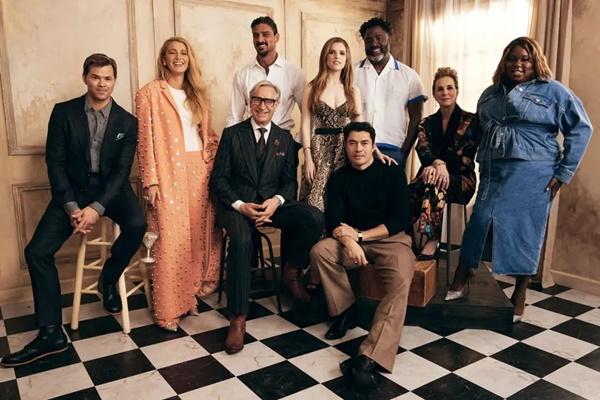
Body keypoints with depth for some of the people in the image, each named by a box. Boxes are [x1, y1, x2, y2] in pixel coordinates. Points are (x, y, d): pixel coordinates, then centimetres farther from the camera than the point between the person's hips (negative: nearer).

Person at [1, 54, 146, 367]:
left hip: (111, 188, -1)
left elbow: (122, 170, -7)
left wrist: (96, 209, -20)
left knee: (136, 225, -30)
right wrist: (72, 208, -16)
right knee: (36, 251, -13)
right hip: (72, 190, 1)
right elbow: (55, 164, -4)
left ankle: (108, 279, 1)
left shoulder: (127, 121, -1)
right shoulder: (63, 112, -1)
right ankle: (51, 334, -2)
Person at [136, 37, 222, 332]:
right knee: (170, 240, -5)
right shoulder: (149, 93, 1)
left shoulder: (197, 94, 17)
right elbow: (145, 140, -5)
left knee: (199, 234, 6)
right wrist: (150, 181, -11)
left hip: (199, 172, 5)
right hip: (169, 172, -5)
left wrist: (214, 165, 4)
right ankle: (168, 310, 5)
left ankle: (193, 292, 22)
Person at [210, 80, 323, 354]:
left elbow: (290, 181, 9)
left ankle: (291, 272, 2)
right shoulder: (232, 134, 4)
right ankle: (237, 319, -24)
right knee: (242, 241, -35)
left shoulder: (285, 138, 13)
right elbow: (218, 180, 0)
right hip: (237, 205, -3)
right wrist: (241, 205, -17)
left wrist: (277, 201, -14)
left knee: (314, 219, -24)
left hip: (272, 204, 3)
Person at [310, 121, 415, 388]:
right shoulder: (339, 178, 5)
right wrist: (349, 241, -28)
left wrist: (359, 235, -17)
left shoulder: (392, 173, -2)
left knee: (401, 282, -32)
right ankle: (345, 311, -6)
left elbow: (399, 220, -9)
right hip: (354, 239, 3)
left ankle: (369, 358, -42)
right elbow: (333, 221, -6)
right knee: (320, 250, -25)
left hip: (391, 238, -3)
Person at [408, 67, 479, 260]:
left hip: (460, 179, -3)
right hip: (431, 172, 3)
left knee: (434, 182, -39)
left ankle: (432, 241, -41)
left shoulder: (470, 121, 5)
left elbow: (466, 157, -6)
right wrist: (437, 163, -26)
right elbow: (423, 150, -3)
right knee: (410, 191, -33)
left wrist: (442, 168, -25)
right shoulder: (427, 123, 15)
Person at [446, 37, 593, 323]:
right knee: (477, 224, 1)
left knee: (524, 233, 1)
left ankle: (519, 298, 16)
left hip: (531, 175, -4)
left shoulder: (553, 91, 2)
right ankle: (459, 284, 12)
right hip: (492, 174, 4)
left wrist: (563, 173, -5)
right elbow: (478, 130, 24)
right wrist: (480, 161, 14)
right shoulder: (491, 93, 16)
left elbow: (581, 129, 1)